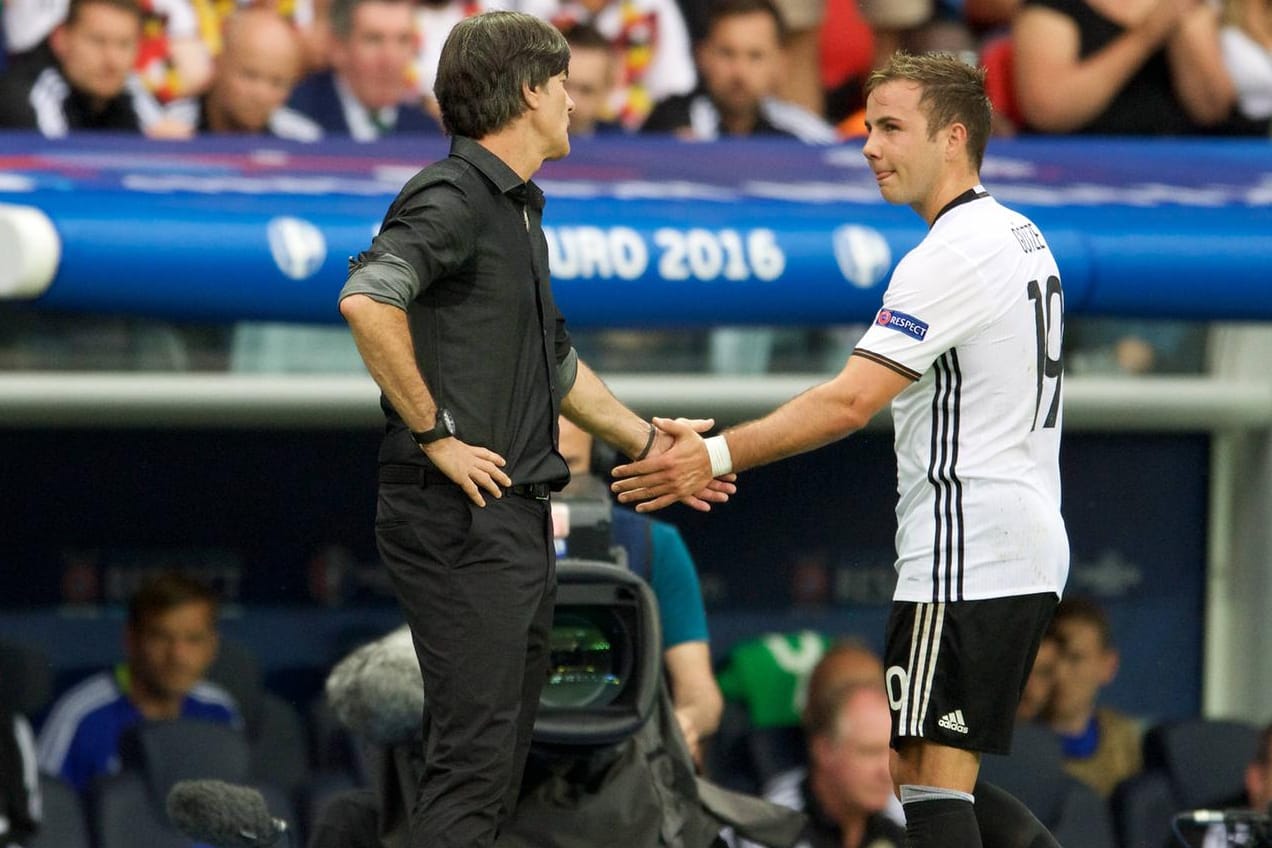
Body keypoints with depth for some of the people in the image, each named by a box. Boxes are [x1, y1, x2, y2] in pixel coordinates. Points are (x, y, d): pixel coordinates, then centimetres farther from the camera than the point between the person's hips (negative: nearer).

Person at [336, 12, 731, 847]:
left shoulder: (519, 210, 19)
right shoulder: (453, 197, -12)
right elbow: (367, 300, -30)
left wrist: (649, 442, 31)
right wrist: (435, 434, -24)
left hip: (518, 519, 10)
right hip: (462, 519, -10)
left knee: (501, 758, 11)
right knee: (474, 755, -13)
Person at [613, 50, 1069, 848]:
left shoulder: (951, 256, -16)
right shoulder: (1020, 236, 16)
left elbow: (850, 402, -23)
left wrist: (716, 457, -22)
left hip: (964, 562, -10)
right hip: (1030, 553, 10)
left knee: (932, 779, -8)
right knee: (931, 774, 13)